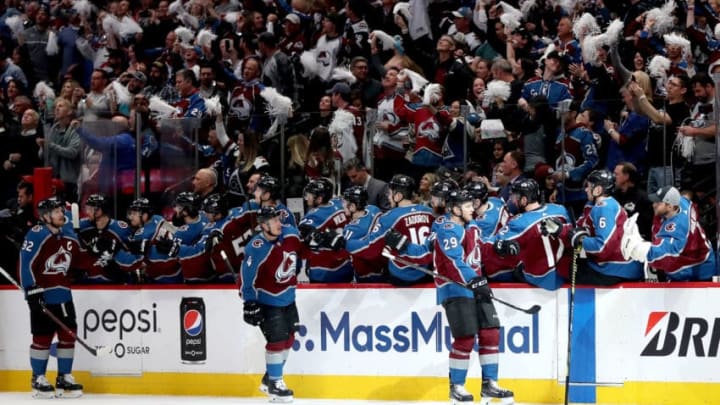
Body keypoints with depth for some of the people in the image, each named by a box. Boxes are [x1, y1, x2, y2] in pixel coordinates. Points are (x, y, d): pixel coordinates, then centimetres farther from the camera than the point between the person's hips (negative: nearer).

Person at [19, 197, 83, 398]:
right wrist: (32, 291, -19)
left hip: (63, 295, 7)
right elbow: (26, 264, -17)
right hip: (42, 295, -7)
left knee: (68, 335, 6)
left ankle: (64, 378, 16)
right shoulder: (36, 236, -14)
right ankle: (38, 380, 11)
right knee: (43, 337, -1)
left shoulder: (70, 238, 10)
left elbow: (74, 264, 24)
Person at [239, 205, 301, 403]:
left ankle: (270, 378, 30)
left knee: (288, 338, 14)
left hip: (288, 299, 8)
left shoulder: (291, 234, -10)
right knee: (277, 340, -10)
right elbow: (247, 276, -23)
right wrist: (250, 303, -23)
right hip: (268, 302, -8)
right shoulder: (257, 249, -29)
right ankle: (274, 384, 6)